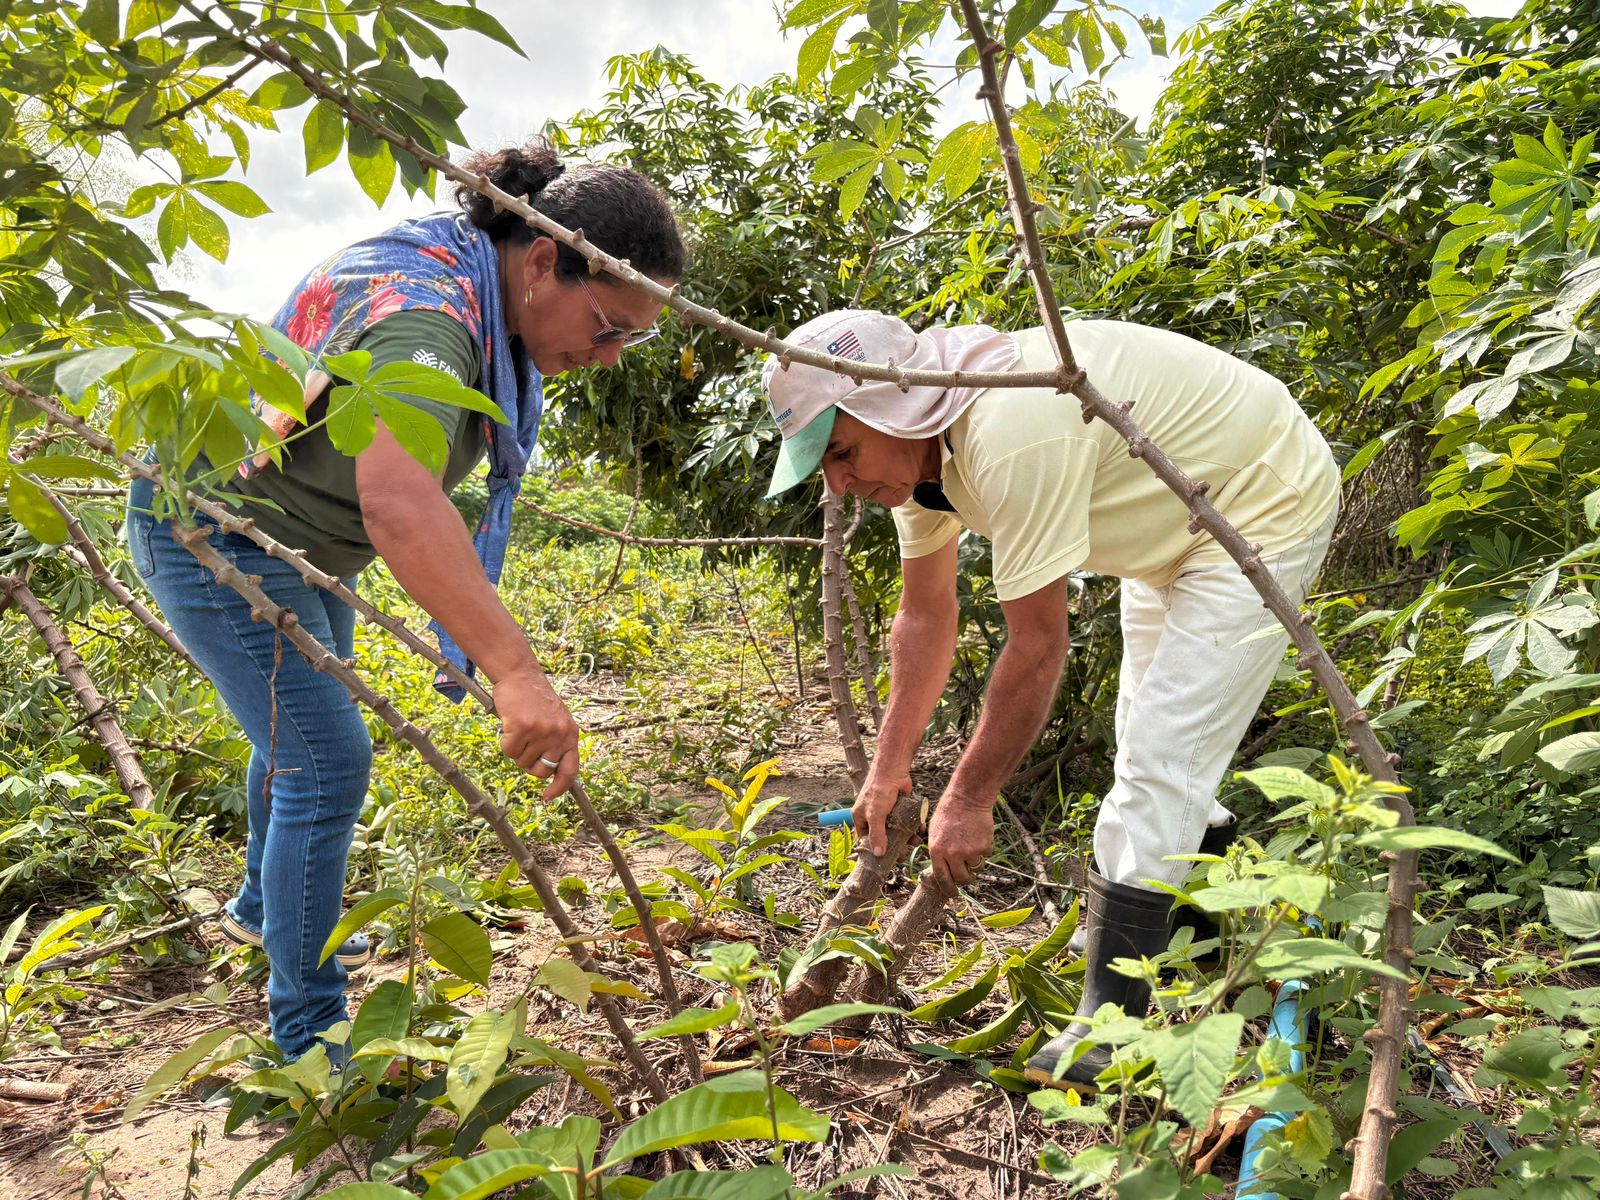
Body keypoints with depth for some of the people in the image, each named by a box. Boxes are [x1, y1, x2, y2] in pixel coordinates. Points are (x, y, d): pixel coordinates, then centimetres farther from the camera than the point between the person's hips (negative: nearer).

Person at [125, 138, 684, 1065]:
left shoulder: (475, 291, -4)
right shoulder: (425, 314, -36)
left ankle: (264, 906, 49)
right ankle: (309, 1043, 2)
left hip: (297, 535, 9)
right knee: (328, 761, -13)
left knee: (303, 733, 23)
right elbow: (396, 499, -54)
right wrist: (516, 671, -62)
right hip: (215, 527, -9)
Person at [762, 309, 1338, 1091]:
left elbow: (1038, 646, -32)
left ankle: (1110, 1022, -4)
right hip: (1179, 519, 10)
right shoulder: (916, 439, -8)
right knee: (1152, 741, 20)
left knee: (1161, 763, -13)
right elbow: (925, 615, 0)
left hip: (1261, 508, -9)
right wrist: (889, 767, 1)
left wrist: (969, 799, -23)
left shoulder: (1011, 432, -38)